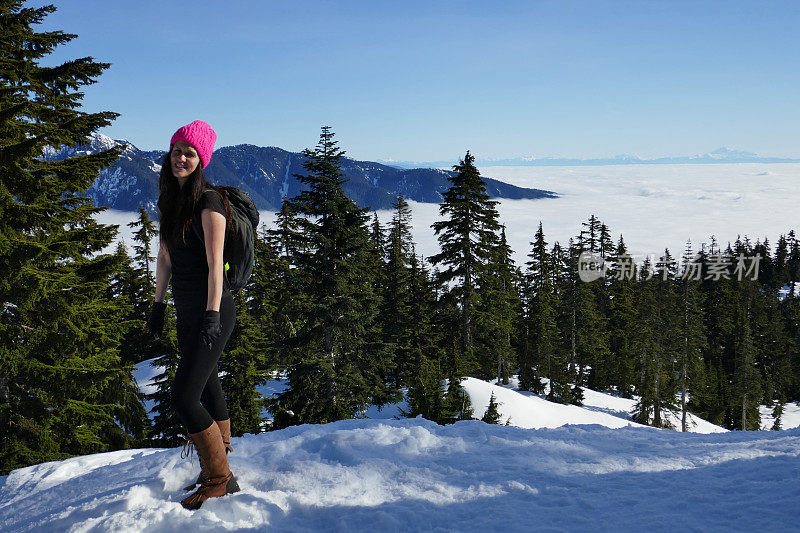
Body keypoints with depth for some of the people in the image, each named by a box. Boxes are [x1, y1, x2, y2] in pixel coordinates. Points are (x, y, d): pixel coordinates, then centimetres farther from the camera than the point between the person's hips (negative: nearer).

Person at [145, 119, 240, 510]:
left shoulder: (209, 201, -13)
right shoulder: (169, 201, 11)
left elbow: (215, 264, -18)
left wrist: (212, 316, -22)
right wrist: (158, 303, 19)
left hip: (212, 312, -8)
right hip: (186, 313, 8)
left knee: (184, 397, -12)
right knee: (207, 390, 16)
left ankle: (219, 480, 3)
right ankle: (219, 470, 29)